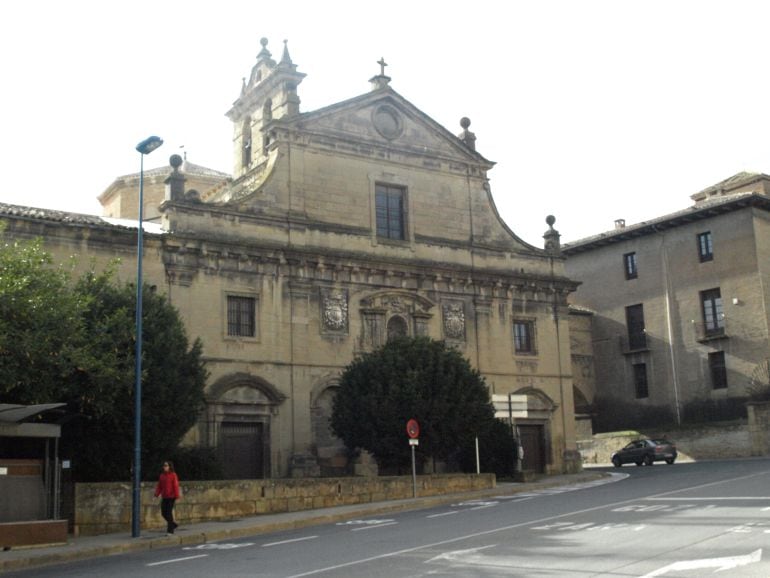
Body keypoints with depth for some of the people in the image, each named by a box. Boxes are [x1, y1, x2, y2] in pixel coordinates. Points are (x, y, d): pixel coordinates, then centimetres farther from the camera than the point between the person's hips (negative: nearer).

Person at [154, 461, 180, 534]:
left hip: (171, 497, -6)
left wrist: (177, 496, -16)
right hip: (164, 497, 6)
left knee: (169, 513, -6)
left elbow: (176, 486, -11)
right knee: (163, 513, 7)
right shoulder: (162, 475, 10)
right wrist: (157, 494, -4)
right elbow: (159, 485, 10)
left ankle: (170, 530, 3)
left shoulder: (173, 475, -8)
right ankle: (173, 524, 28)